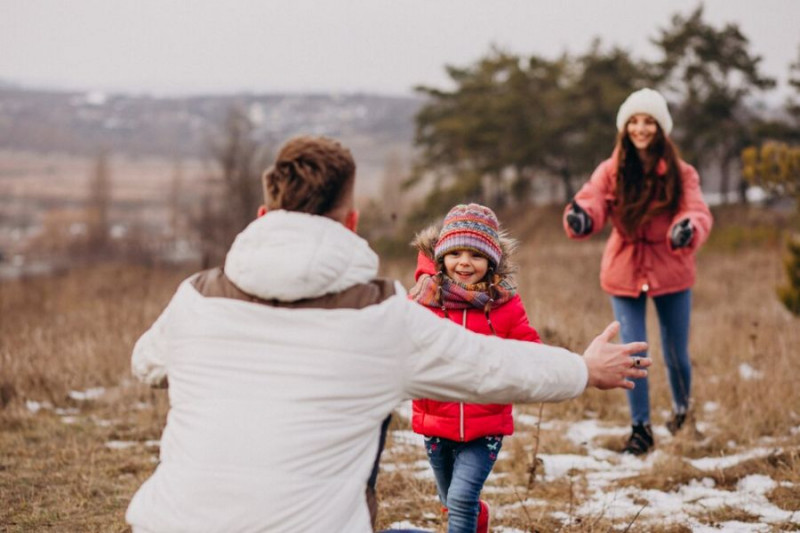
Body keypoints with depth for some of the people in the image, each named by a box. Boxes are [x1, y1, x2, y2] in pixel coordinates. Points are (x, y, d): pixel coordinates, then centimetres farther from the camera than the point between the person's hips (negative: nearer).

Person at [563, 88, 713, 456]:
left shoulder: (680, 173, -9)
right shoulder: (611, 171, -8)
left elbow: (697, 212, -24)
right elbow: (592, 203, -24)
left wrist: (688, 229, -48)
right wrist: (580, 218, -49)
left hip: (670, 274, 0)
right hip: (625, 274, 0)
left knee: (675, 353, 12)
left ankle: (682, 408, 42)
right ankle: (641, 428, 17)